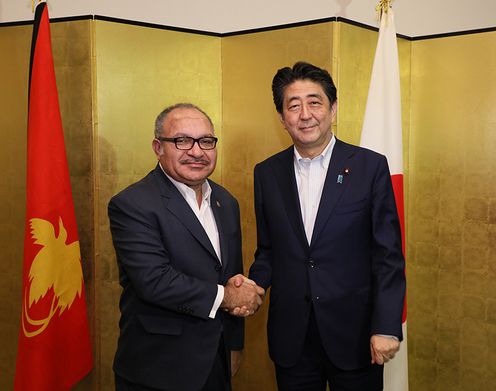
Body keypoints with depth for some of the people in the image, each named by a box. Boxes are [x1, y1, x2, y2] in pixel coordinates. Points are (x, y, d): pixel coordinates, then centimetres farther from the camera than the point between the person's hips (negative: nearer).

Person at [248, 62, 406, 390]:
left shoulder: (371, 166, -6)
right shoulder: (267, 173, 3)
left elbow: (388, 255, -6)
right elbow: (268, 250, 8)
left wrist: (387, 327, -12)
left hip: (354, 335, -2)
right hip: (291, 338, 3)